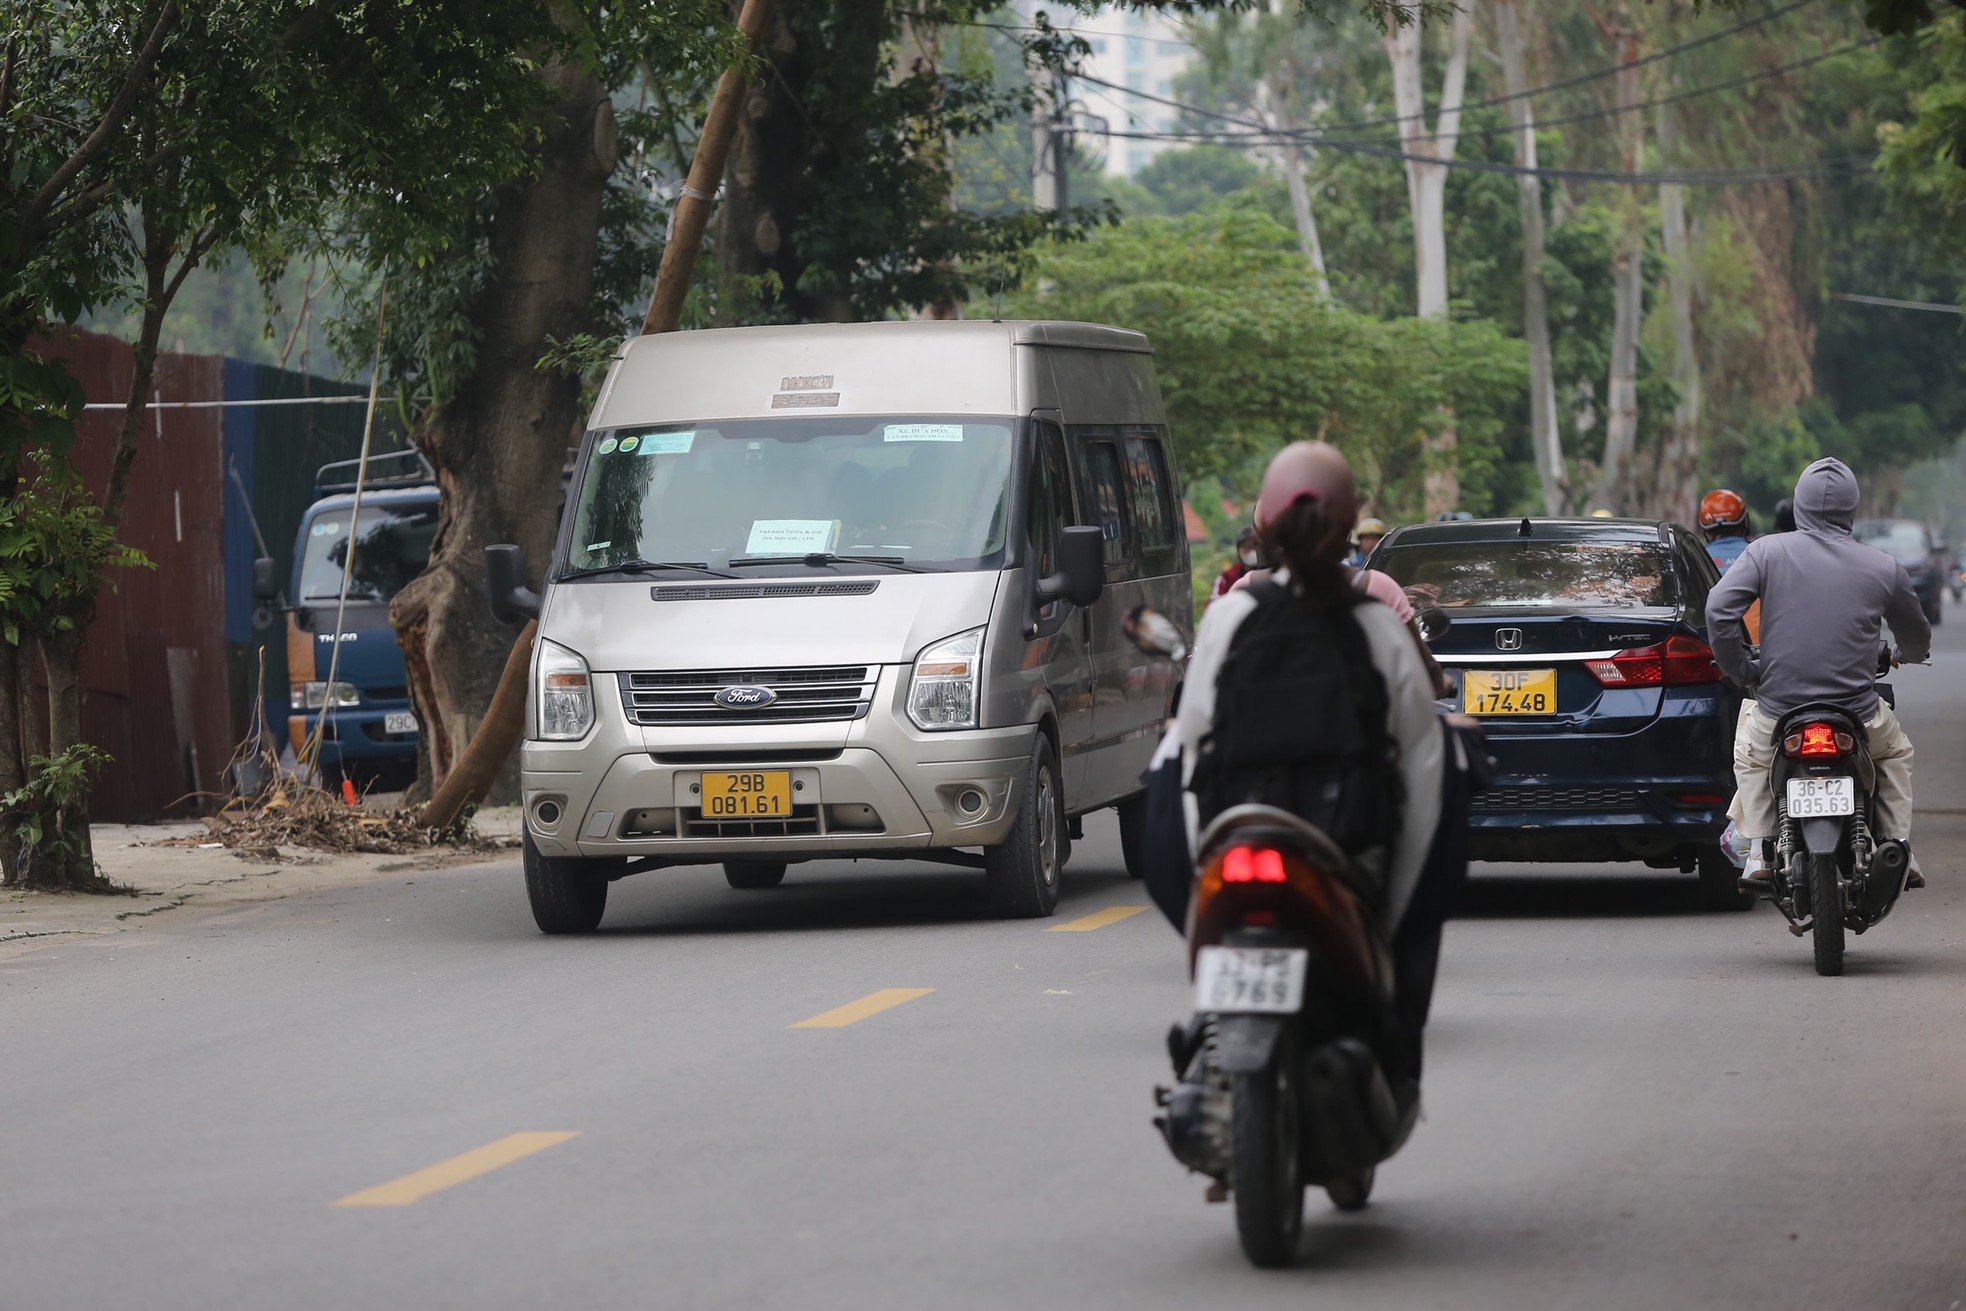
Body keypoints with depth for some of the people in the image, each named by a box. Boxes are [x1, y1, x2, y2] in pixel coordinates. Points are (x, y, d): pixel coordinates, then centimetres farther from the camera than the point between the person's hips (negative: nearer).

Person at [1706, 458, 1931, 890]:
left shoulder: (1767, 551, -3)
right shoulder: (1882, 568, 1)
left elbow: (1719, 608, -12)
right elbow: (1917, 638, 15)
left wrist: (1741, 671, 4)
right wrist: (1904, 656, 40)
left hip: (1778, 707, 0)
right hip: (1857, 715, 0)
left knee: (1749, 757, 32)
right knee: (1895, 752, 32)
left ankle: (1759, 855, 16)